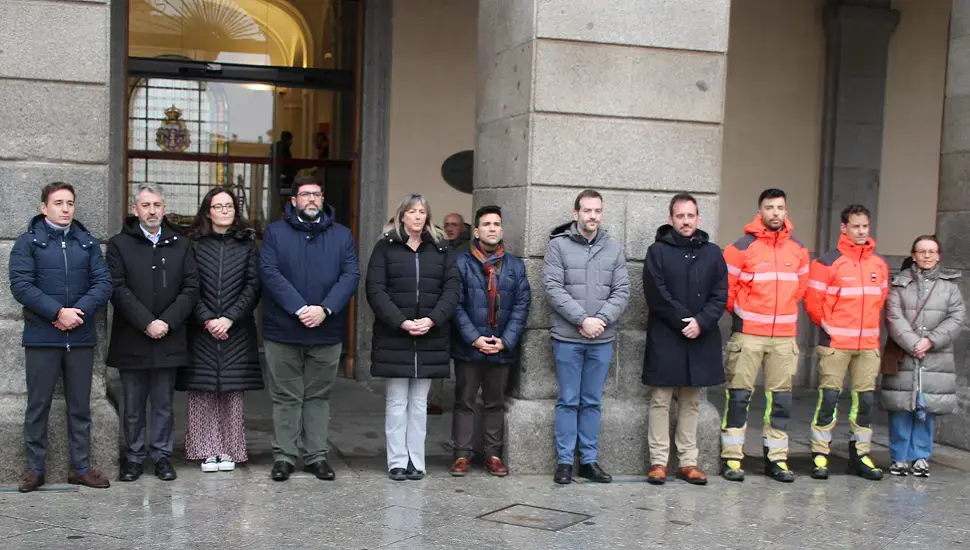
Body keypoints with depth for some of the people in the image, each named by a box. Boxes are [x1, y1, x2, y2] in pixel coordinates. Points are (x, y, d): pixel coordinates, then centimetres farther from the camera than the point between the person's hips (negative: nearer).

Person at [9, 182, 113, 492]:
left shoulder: (88, 243, 11)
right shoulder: (28, 242, 1)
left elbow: (103, 283, 2)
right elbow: (20, 286, -10)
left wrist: (79, 311, -14)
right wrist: (58, 312, -18)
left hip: (81, 337, 3)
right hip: (41, 338, -3)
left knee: (80, 406, 9)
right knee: (38, 405, 4)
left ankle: (80, 467, 17)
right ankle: (35, 468, 14)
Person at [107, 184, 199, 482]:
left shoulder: (181, 245, 9)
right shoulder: (119, 244, 3)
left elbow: (191, 289, 2)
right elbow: (118, 289, -7)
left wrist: (167, 322, -10)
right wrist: (146, 323, -15)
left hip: (169, 340, 1)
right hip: (131, 341, -1)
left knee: (163, 404, 8)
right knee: (133, 407, 7)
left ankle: (162, 455, 17)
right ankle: (133, 457, 17)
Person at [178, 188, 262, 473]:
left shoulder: (247, 244, 7)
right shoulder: (193, 244, 4)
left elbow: (253, 286, 0)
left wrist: (229, 318, -10)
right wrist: (207, 320, -11)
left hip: (236, 330, 1)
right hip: (201, 330, 0)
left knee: (232, 391, 3)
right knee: (202, 392, 0)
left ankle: (229, 450, 11)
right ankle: (207, 450, 8)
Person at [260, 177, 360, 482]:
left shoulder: (342, 234, 9)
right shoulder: (275, 232, 4)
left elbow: (351, 275, -1)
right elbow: (270, 273, -8)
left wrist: (325, 309, -15)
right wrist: (299, 308, -18)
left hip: (326, 331, 2)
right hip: (283, 330, -1)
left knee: (319, 396, 9)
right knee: (286, 397, 5)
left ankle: (317, 456, 16)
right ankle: (284, 456, 12)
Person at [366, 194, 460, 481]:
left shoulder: (441, 249, 10)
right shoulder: (386, 247, 4)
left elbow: (452, 288, 3)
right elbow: (375, 290, -4)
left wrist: (432, 320, -12)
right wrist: (401, 322, -15)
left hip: (430, 337, 2)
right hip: (394, 336, -2)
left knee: (419, 402, 6)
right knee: (397, 401, 2)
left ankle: (416, 461, 11)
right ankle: (397, 462, 6)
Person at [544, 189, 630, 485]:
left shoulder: (614, 248, 8)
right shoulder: (558, 245, -1)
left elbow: (622, 290, 4)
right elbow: (554, 288, -9)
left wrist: (602, 319, -10)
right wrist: (583, 320, -15)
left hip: (602, 339, 3)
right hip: (567, 338, -3)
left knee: (593, 402, 10)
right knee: (568, 401, 3)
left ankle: (589, 460, 18)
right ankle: (564, 461, 10)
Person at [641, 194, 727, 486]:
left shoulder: (712, 253, 10)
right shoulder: (658, 251, 0)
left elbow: (720, 296, 3)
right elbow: (656, 295, -8)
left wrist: (701, 322, -11)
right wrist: (683, 321, -13)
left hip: (700, 340, 3)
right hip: (664, 339, -3)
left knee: (691, 402, 8)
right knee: (661, 401, 1)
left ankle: (688, 461, 13)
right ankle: (658, 461, 6)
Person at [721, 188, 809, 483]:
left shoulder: (798, 250, 9)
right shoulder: (742, 248, -6)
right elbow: (727, 287, -2)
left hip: (785, 335, 4)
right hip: (748, 334, -4)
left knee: (781, 397, 7)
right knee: (739, 394, -2)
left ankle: (777, 458, 16)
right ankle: (732, 457, 4)